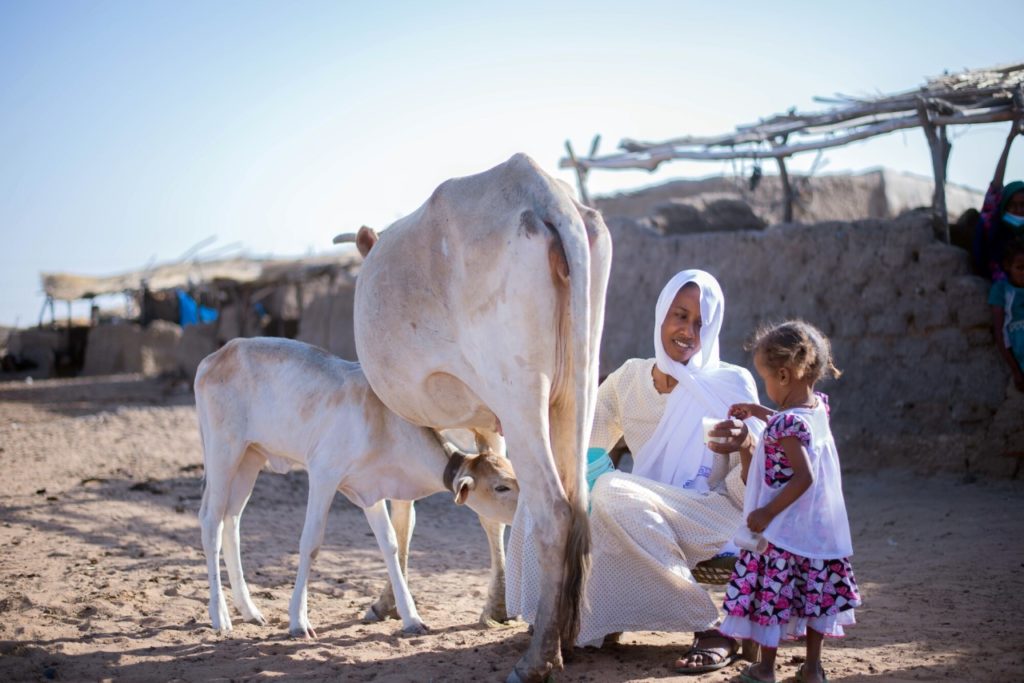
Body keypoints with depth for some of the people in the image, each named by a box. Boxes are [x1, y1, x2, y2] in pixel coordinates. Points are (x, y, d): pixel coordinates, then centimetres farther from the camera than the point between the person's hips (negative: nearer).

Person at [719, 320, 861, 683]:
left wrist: (767, 513, -22)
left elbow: (803, 477, -27)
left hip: (784, 530, -8)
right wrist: (759, 412, 26)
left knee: (770, 594, 5)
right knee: (814, 592, 15)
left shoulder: (785, 425, -23)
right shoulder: (818, 407, 2)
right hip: (819, 528, 8)